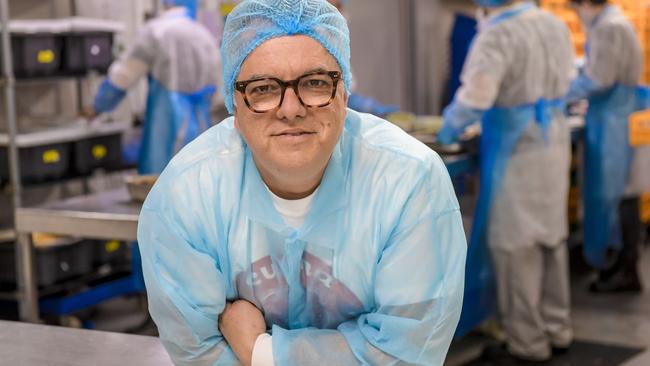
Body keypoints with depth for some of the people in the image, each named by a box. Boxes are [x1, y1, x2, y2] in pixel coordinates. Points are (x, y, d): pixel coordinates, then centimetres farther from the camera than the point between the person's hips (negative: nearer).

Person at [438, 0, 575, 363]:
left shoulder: (498, 35, -18)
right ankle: (557, 329, 27)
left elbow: (475, 96, -26)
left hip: (516, 153, -8)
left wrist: (451, 128, -8)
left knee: (517, 247, 1)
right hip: (555, 144, 8)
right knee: (552, 238, 16)